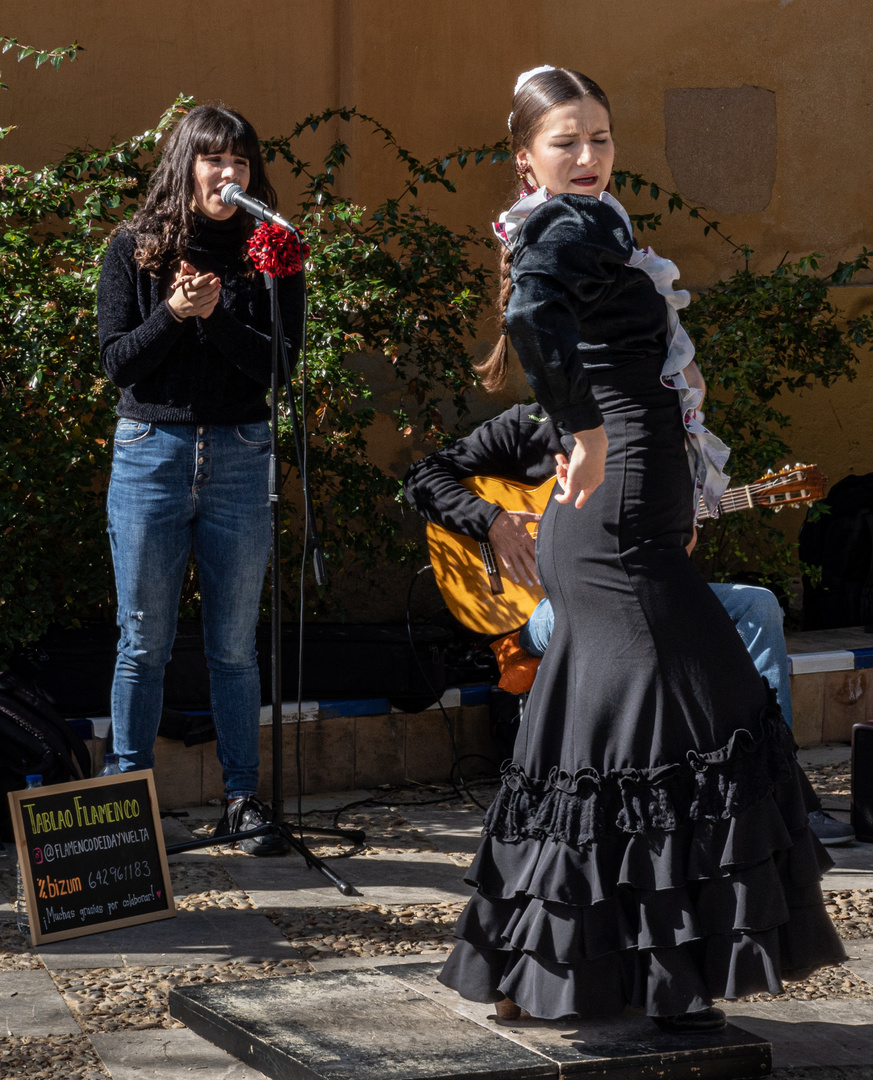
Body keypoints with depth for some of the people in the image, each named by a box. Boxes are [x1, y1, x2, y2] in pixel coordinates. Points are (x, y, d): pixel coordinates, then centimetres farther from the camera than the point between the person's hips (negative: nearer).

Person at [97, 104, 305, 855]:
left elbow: (281, 364, -5)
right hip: (150, 453, -1)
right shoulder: (135, 249, 2)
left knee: (234, 645, 7)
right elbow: (115, 362, -2)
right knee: (144, 643, 4)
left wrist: (216, 316, -17)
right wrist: (172, 315, -16)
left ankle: (243, 800, 15)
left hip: (239, 458, 1)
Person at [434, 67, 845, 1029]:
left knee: (591, 742, 13)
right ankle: (667, 983, -3)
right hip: (617, 526, -10)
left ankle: (534, 969, 20)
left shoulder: (588, 227, 19)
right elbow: (532, 314, -33)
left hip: (596, 529, 10)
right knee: (673, 734, -7)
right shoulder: (571, 230, -11)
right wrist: (588, 431, -26)